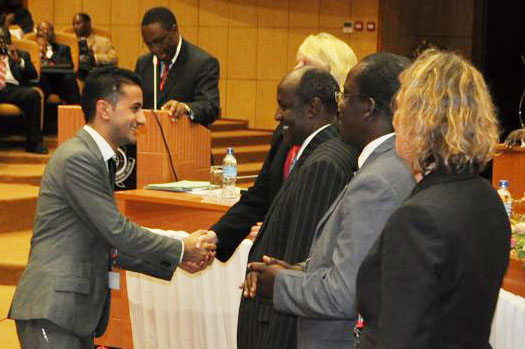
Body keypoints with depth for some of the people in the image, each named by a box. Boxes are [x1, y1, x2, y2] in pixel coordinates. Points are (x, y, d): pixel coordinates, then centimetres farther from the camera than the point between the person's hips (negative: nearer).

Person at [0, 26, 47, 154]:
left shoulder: (21, 55, 27)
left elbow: (34, 75, 12)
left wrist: (18, 61, -3)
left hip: (13, 89, 1)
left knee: (33, 94, -32)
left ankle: (33, 143, -27)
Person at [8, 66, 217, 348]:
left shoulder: (95, 158, 17)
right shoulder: (77, 159, -15)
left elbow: (111, 246, 18)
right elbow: (118, 232, -16)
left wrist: (173, 261, 11)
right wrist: (180, 250, -5)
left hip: (77, 311, 10)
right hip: (52, 311, -10)